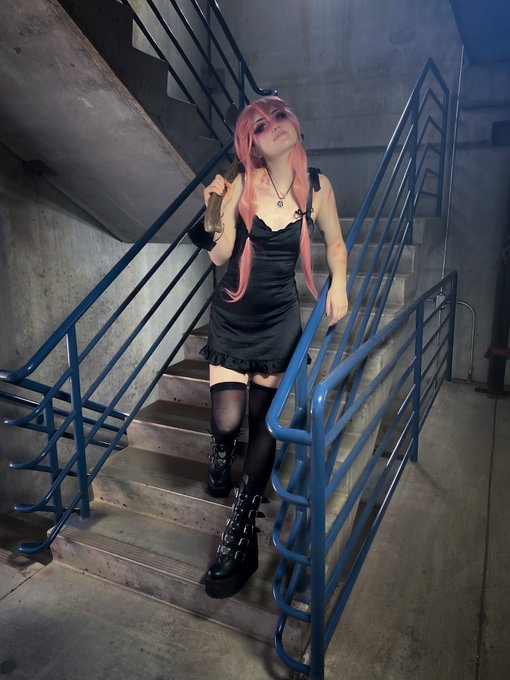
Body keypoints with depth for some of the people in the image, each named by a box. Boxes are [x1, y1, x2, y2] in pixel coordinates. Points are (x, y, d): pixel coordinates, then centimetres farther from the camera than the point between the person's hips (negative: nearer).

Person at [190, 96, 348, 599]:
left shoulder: (317, 186, -3)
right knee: (226, 421, -6)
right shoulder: (242, 185, -7)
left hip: (279, 318, 1)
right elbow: (219, 255, -6)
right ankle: (221, 456, 36)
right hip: (232, 315, 0)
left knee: (263, 423, 2)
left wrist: (339, 282, -5)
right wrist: (213, 211, -21)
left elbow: (335, 242, 11)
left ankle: (239, 532, 17)